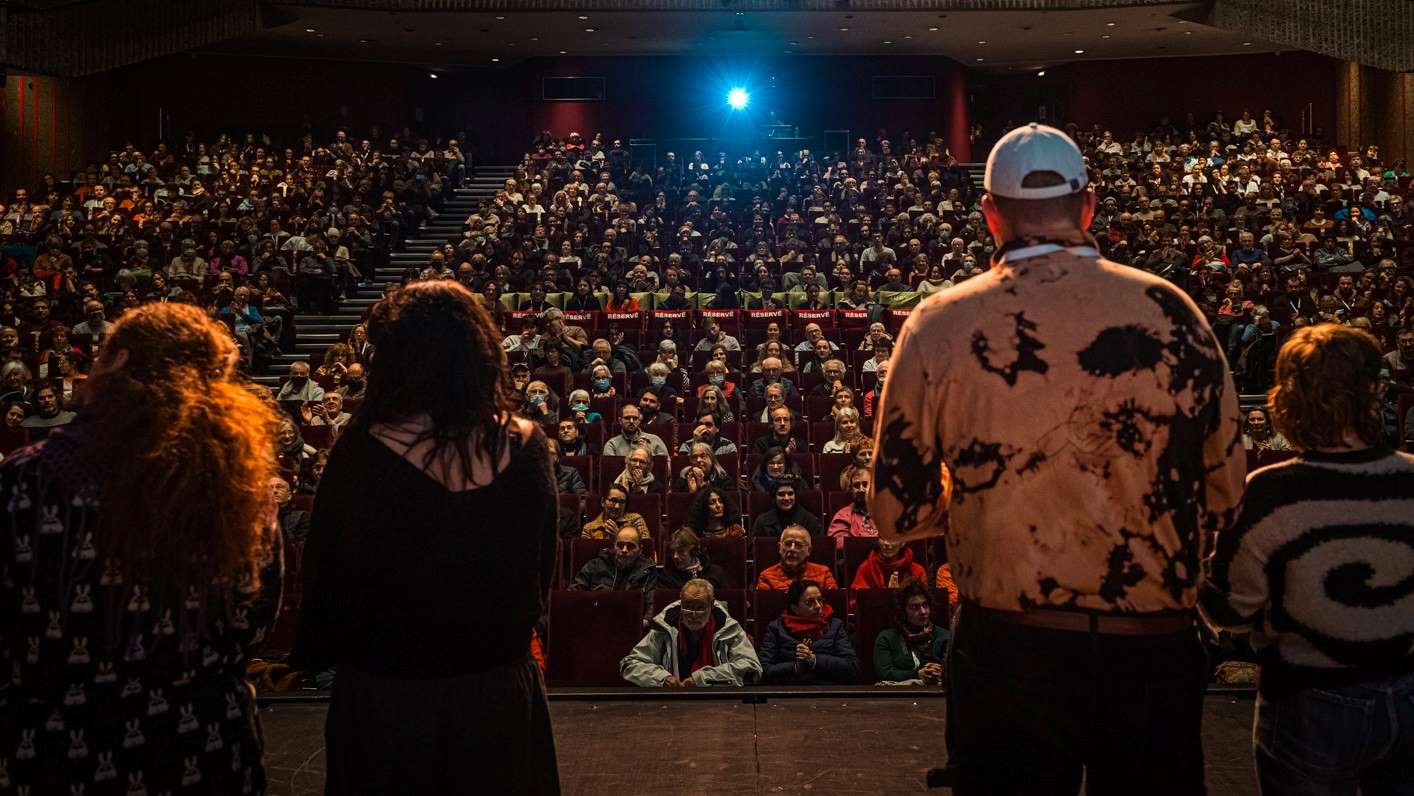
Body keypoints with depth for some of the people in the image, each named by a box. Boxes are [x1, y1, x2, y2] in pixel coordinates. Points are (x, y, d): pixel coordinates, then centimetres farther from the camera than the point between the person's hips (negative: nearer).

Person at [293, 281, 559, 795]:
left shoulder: (362, 454, -20)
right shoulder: (524, 446, -11)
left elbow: (328, 575, -10)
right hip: (500, 691, 2)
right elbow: (544, 565, 2)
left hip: (386, 694, -2)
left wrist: (309, 657, 8)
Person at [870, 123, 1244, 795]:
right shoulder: (1172, 311, -5)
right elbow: (1225, 495, 3)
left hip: (1007, 650, -1)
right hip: (1157, 649, 1)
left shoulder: (940, 324, -8)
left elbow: (900, 513, -4)